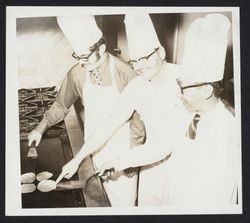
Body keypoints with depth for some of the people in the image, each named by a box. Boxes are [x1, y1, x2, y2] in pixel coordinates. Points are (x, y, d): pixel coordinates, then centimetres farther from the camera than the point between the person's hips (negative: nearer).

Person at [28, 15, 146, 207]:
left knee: (125, 196, 7)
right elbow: (61, 105, 7)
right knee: (109, 193, 13)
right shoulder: (77, 74, -8)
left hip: (122, 148, -3)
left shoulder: (124, 73, -20)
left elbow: (140, 116, -12)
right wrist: (41, 128, -2)